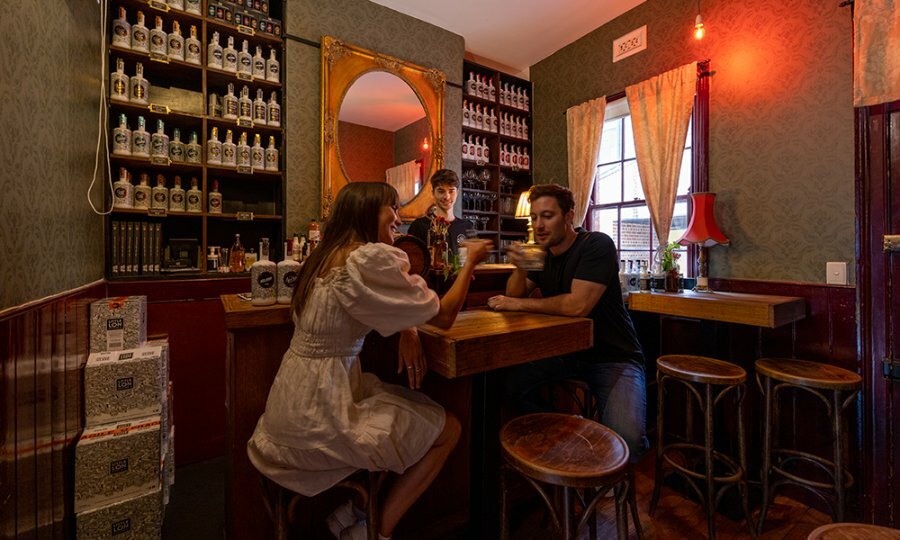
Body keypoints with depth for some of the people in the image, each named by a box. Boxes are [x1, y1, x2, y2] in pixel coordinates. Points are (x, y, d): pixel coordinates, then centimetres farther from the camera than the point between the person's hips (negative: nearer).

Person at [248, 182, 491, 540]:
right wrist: (470, 260, -2)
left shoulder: (328, 255, 9)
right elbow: (443, 315, -14)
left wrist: (408, 332, -3)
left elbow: (393, 308, 16)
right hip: (317, 417, -9)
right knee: (448, 430, 4)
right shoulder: (370, 258, -20)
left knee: (417, 406, 18)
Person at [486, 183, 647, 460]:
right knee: (514, 381, -12)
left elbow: (578, 305, -30)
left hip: (613, 357, -6)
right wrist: (520, 268, -20)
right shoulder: (543, 253, 4)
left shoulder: (597, 245, -17)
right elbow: (514, 295, 1)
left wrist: (519, 304, -21)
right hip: (567, 351, 6)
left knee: (625, 438, -25)